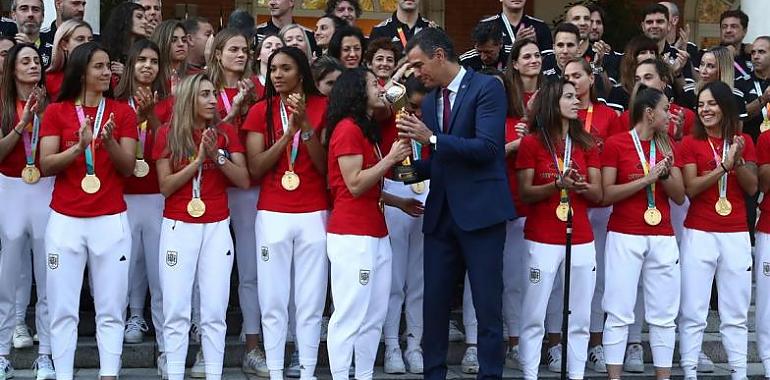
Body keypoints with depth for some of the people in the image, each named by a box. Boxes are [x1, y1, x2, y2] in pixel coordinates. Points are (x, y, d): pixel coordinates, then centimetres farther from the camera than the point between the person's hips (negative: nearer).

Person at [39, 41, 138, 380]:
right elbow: (46, 165, -4)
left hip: (111, 221, 0)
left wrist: (109, 141, -18)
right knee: (63, 309, -1)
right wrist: (79, 146, -20)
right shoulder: (56, 112, 4)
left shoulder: (122, 112, 6)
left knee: (110, 309, -1)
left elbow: (128, 168, 0)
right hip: (65, 221, 0)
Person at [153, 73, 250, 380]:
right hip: (179, 227, -1)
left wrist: (217, 156, -13)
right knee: (176, 310, -2)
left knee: (215, 311, 1)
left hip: (217, 227, 1)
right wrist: (198, 159, -14)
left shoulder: (226, 132, 5)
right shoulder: (168, 133, -1)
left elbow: (244, 181, 1)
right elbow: (165, 187, -6)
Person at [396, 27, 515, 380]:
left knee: (487, 306, -1)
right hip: (441, 213, 6)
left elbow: (487, 147, -17)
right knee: (434, 302, 7)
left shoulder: (487, 87, -7)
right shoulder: (429, 101, 15)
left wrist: (432, 139, -20)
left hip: (480, 211, -6)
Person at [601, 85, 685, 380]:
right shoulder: (616, 144, -3)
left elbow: (680, 196, 11)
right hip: (625, 237, -5)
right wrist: (647, 179, -15)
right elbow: (607, 195, -9)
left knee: (664, 314, 4)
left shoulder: (666, 146, 13)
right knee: (619, 312, -4)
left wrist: (665, 174, -8)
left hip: (663, 238, 5)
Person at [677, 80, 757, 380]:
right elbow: (691, 188, -11)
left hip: (736, 235, 2)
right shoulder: (690, 144, 0)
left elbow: (752, 188, 3)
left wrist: (738, 161, -14)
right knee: (693, 310, -2)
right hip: (699, 234, -2)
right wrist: (724, 165, -19)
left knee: (736, 311, 5)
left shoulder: (743, 141, 9)